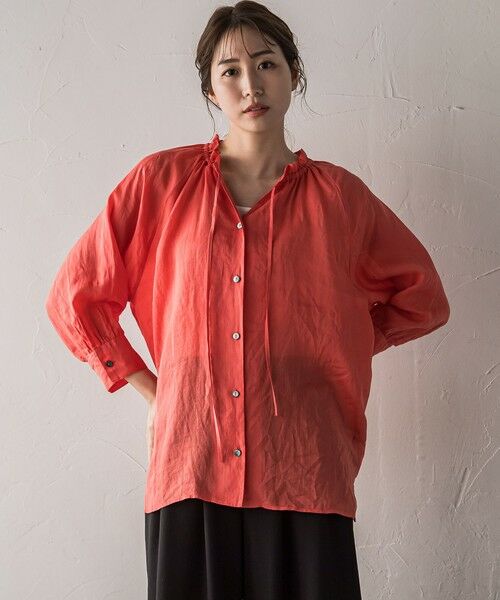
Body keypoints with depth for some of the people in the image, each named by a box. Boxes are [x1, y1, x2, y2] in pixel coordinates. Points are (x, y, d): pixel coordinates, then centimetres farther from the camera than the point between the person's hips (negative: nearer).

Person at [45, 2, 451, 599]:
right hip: (189, 469, 0)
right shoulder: (161, 181, 4)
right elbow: (73, 296, 9)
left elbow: (423, 300, 17)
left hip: (304, 478, 0)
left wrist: (340, 347, 8)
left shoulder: (338, 196, 4)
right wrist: (147, 387, 5)